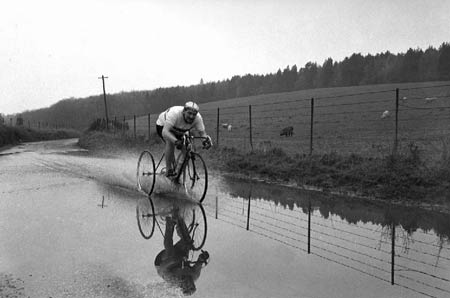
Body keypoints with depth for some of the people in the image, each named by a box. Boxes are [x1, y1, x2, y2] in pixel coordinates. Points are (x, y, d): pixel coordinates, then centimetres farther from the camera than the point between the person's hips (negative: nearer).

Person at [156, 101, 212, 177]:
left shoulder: (198, 118, -29)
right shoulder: (175, 113, -42)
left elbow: (202, 132, -23)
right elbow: (165, 132, -49)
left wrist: (206, 139, -46)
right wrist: (176, 141, -66)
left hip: (180, 131, 5)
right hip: (163, 126, -5)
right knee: (170, 141, -33)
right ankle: (169, 169, -22)